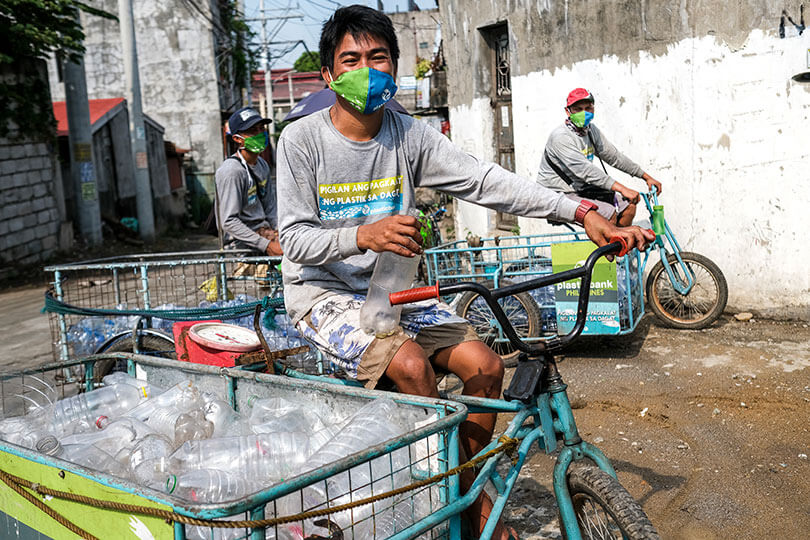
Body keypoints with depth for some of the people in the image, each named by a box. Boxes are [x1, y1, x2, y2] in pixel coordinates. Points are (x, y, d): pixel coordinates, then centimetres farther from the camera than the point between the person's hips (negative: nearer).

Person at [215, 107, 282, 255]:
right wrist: (266, 245, -25)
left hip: (263, 229, 9)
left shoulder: (262, 165, 11)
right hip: (242, 242, -9)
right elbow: (229, 222, -22)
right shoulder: (231, 171, -18)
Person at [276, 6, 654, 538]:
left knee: (486, 364, -13)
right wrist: (363, 236, -34)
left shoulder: (410, 135, -1)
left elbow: (485, 180, -11)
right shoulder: (302, 140, -10)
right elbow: (296, 240, -14)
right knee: (411, 364, -30)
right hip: (325, 295, -4)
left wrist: (582, 213, -21)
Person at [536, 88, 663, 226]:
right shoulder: (560, 137, -22)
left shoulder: (591, 130, 6)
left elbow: (614, 156, 13)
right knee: (609, 213, -25)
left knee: (628, 206, 0)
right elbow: (585, 170, -32)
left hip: (581, 189, 9)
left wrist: (646, 177, 9)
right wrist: (622, 189, -37)